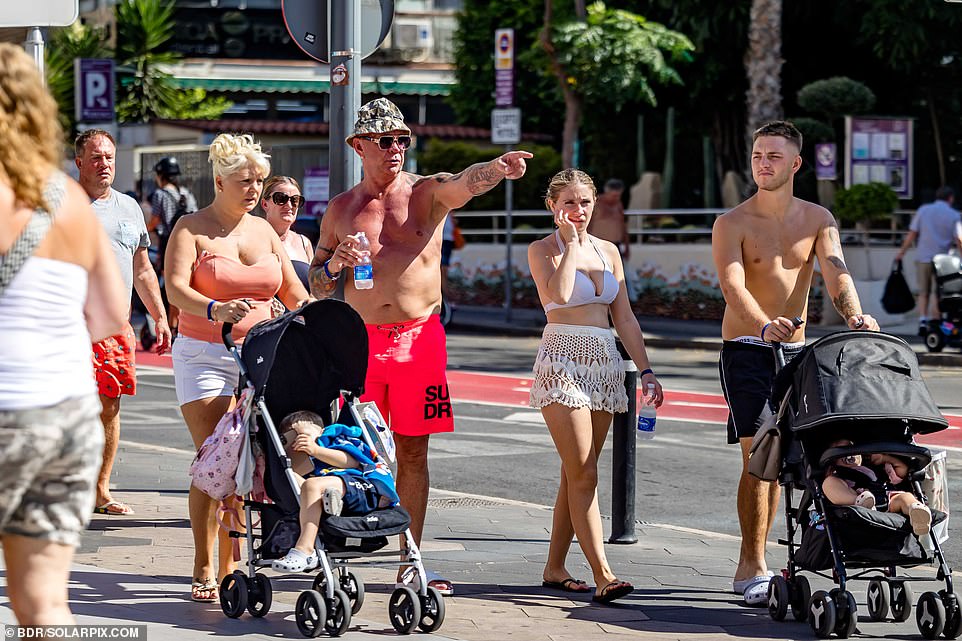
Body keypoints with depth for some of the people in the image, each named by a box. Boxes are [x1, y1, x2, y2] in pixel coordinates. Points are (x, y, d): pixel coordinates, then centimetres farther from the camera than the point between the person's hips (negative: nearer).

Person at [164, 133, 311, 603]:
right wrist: (215, 310, -36)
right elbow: (175, 287, -18)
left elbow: (295, 295, 18)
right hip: (204, 356, -4)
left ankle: (230, 567, 7)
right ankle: (203, 571, -4)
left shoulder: (263, 231, 14)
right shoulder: (192, 229, -2)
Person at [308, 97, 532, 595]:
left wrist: (496, 169, -42)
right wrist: (336, 263, -7)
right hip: (361, 341, 1)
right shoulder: (341, 209, 10)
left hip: (420, 338, -1)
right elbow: (316, 287, 16)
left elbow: (465, 182, -20)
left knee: (412, 453, 4)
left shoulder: (428, 192, 4)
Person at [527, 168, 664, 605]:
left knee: (577, 474, 8)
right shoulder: (542, 250, -1)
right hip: (562, 362, -6)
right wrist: (571, 242, -11)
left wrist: (645, 370, 8)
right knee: (583, 474, -13)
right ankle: (602, 575, -18)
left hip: (604, 363, 6)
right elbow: (559, 293, -20)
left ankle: (554, 568, 16)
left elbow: (624, 317, 15)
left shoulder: (608, 251, 14)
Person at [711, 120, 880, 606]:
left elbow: (835, 270, -9)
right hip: (746, 348, -4)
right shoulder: (732, 224, -6)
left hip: (794, 348, 4)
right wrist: (764, 325, -40)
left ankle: (750, 566, 18)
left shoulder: (817, 220, 6)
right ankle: (752, 566, -10)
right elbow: (733, 286, -21)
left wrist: (854, 315, -30)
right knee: (757, 456, -13)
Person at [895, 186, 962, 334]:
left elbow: (912, 234, 4)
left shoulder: (923, 210, 5)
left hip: (922, 257, 2)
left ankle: (922, 322, -3)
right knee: (937, 294, 5)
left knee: (923, 293, 12)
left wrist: (901, 251, 12)